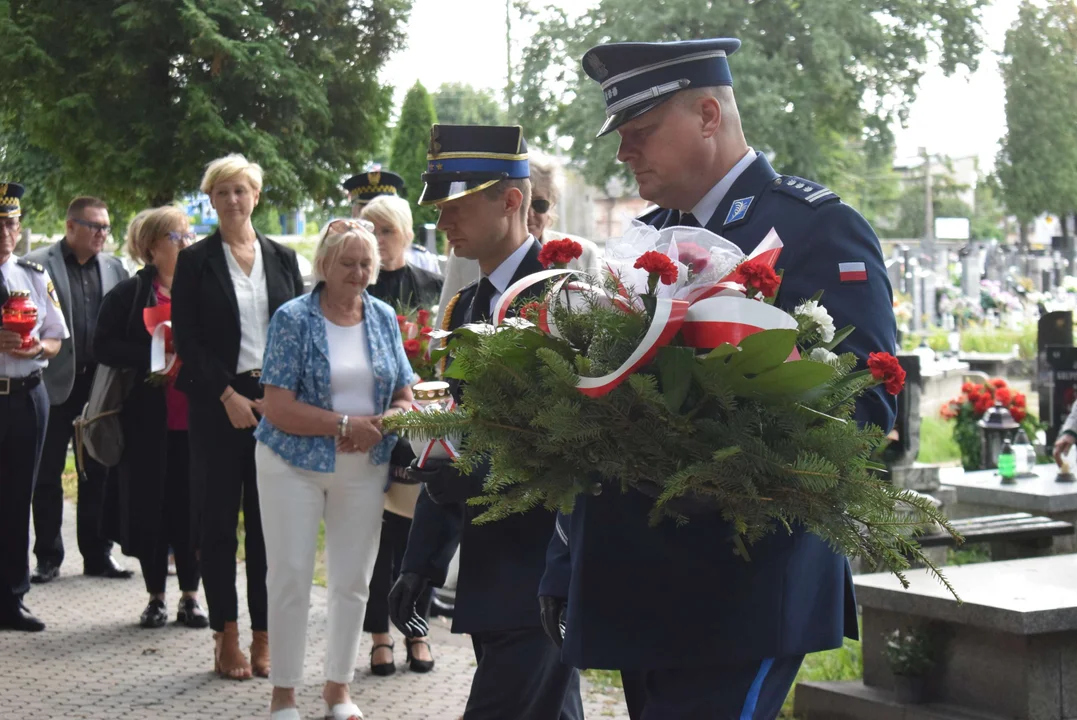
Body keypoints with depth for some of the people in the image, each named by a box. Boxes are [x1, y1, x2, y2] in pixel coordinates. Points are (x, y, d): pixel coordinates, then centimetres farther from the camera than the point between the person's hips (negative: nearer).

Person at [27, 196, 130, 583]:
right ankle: (48, 557, 13)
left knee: (98, 473, 9)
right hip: (55, 383, -4)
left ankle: (97, 554, 17)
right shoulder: (37, 264, -4)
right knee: (48, 474, 4)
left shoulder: (113, 267, 9)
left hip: (99, 382, 4)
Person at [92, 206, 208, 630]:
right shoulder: (129, 294, 1)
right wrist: (153, 358, -17)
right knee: (149, 504, 3)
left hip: (195, 417, 2)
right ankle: (155, 596, 14)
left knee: (192, 503, 2)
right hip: (147, 418, -1)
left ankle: (190, 596, 12)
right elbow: (104, 347, -5)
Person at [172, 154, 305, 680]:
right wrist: (229, 395, -10)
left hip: (276, 399, 2)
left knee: (270, 519, 2)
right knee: (218, 519, 0)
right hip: (218, 403, -2)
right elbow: (186, 341, -2)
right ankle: (226, 638, 6)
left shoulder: (282, 258, 11)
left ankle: (263, 637, 8)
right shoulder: (195, 262, 2)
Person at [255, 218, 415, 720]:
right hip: (294, 465, -4)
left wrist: (382, 424, -14)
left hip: (365, 467, 4)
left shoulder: (384, 317, 4)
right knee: (291, 579, 0)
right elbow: (279, 409, -15)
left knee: (353, 581, 9)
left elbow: (404, 397, 8)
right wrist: (345, 424, -19)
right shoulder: (294, 319, -9)